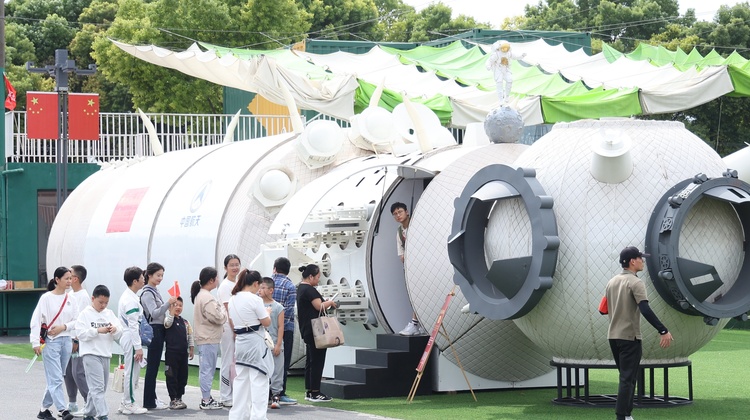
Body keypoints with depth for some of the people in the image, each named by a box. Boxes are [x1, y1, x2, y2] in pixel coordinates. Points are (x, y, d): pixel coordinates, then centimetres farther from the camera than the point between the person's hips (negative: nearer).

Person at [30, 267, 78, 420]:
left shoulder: (70, 299, 7)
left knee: (55, 378, 9)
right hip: (50, 342, -6)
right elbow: (36, 321, -9)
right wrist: (36, 343, -14)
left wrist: (63, 327, -9)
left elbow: (77, 320, 10)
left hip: (66, 341, 6)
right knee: (55, 378, -11)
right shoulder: (46, 298, -7)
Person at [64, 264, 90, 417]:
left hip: (78, 340, -9)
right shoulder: (69, 295, 13)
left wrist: (77, 340, -18)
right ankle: (72, 404, 20)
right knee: (68, 373, 11)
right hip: (67, 339, 9)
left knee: (78, 373, -11)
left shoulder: (83, 297, -13)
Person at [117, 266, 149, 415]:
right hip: (131, 338, -10)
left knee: (132, 372, 16)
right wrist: (138, 347, -20)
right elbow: (133, 325, -20)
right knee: (131, 372, -3)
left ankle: (125, 402, 22)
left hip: (127, 337, 10)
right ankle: (129, 404, 3)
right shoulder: (131, 300, -18)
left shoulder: (126, 296, 14)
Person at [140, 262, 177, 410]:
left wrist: (169, 306, 9)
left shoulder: (154, 291, 15)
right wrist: (168, 303, -30)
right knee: (152, 366, -6)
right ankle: (149, 402, -3)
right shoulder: (147, 293, -13)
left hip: (159, 330, 9)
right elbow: (154, 314, -22)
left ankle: (152, 398, 19)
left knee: (153, 366, 13)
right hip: (153, 331, -9)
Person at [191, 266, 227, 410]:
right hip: (208, 339, -11)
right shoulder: (207, 298, -19)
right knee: (207, 369, -6)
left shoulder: (200, 295, 15)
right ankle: (206, 401, -3)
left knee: (206, 369, 14)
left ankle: (207, 398, 20)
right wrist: (223, 309, -2)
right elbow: (218, 317, -21)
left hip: (205, 338, 11)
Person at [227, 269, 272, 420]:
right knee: (259, 384, -3)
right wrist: (266, 312, 8)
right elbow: (266, 322, -9)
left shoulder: (233, 300, 7)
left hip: (239, 344, 7)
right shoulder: (255, 299, -15)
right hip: (255, 343, -7)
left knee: (241, 382, 15)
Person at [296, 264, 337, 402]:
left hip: (306, 331, 11)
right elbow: (319, 306, -23)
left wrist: (326, 304, 13)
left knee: (310, 361, 13)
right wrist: (330, 303, -5)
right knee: (317, 361, -6)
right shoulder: (309, 290, -16)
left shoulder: (300, 288, 16)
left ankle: (309, 392, 17)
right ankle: (315, 393, -5)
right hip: (314, 331, -11)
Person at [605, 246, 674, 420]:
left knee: (626, 377, 17)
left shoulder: (612, 282, 11)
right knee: (628, 379, -6)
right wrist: (663, 331, -28)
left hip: (613, 337, 8)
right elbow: (645, 310, -25)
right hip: (629, 337, -8)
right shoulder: (635, 283, -13)